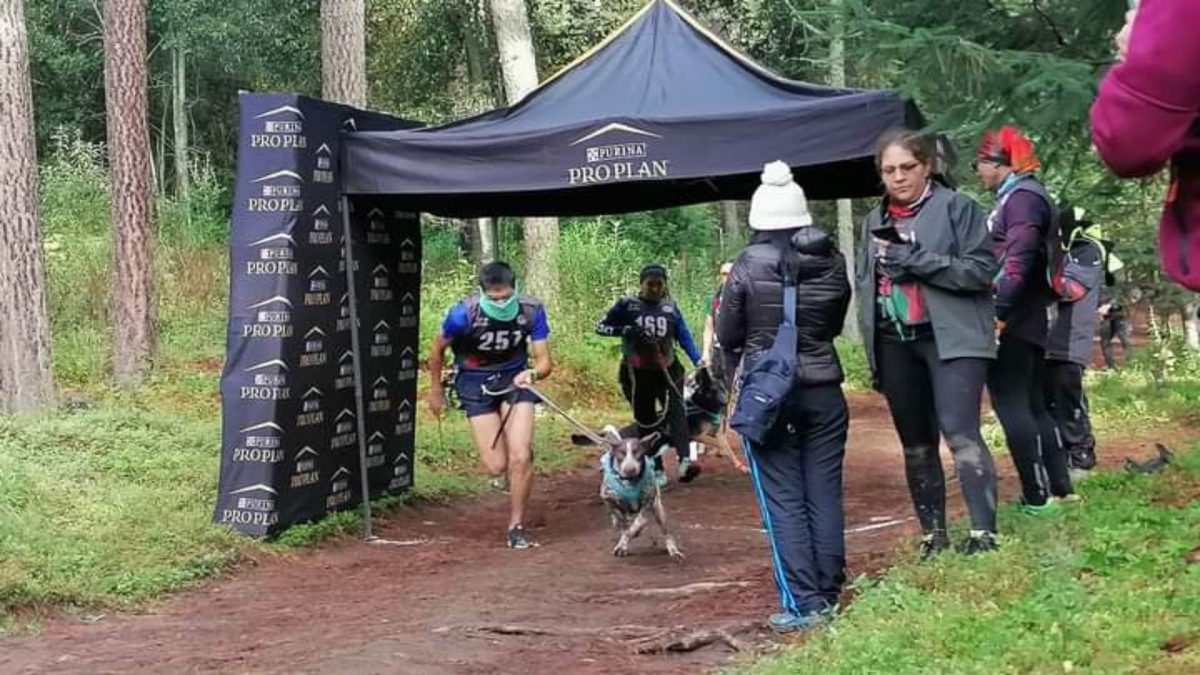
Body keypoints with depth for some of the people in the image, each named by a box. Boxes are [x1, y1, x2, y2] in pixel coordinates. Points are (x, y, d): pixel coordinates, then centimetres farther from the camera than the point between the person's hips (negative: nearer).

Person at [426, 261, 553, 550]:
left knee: (521, 457, -14)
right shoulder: (464, 313, -25)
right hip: (476, 383, -1)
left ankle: (516, 527, 5)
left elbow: (545, 361, -14)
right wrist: (436, 389, 7)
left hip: (514, 378, 1)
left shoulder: (531, 311, -20)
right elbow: (438, 348, -5)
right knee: (497, 466, -8)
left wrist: (533, 373, -37)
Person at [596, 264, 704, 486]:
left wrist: (698, 361, -10)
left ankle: (685, 461, -37)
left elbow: (684, 336, 4)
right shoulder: (627, 306, 0)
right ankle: (657, 470, 17)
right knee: (646, 421, 5)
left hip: (667, 370, 0)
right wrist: (625, 330, -18)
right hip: (637, 374, 0)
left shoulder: (670, 308, 6)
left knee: (676, 409, -21)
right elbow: (601, 327, -1)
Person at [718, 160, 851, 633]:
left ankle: (803, 605, -1)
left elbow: (727, 337, -2)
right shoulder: (832, 262, -1)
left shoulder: (747, 267, -11)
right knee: (824, 494, 10)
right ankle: (829, 594, 16)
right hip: (823, 390, 3)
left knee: (783, 501, 1)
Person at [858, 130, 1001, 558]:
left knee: (959, 431, -18)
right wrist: (871, 347, 13)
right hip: (896, 345, 6)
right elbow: (864, 283, 20)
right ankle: (933, 535, 19)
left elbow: (982, 269, -10)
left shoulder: (956, 207, -2)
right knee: (916, 445, 10)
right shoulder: (875, 221, 15)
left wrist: (918, 260, -18)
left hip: (952, 339, -6)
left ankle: (983, 532, -18)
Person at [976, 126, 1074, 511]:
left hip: (1010, 322, -10)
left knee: (1012, 406, -7)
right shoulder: (1019, 196, 19)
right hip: (1026, 321, 10)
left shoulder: (1021, 196, -12)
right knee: (1033, 406, 15)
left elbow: (1018, 259, -23)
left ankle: (1037, 497, -4)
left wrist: (999, 311, -25)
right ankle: (1059, 488, 21)